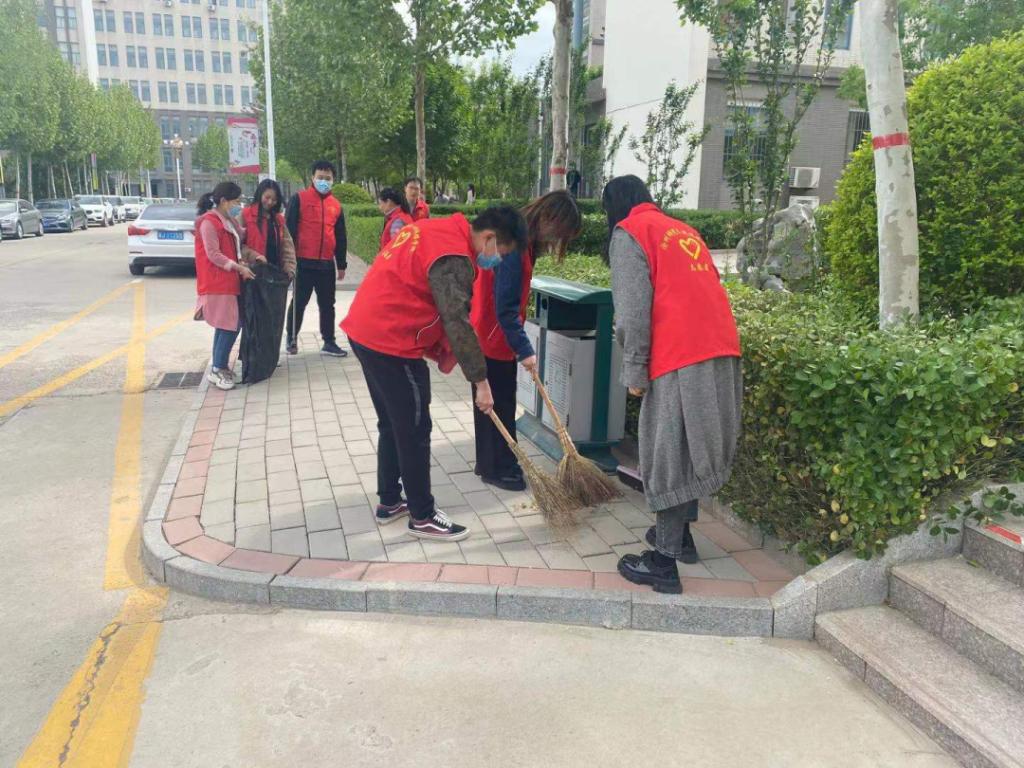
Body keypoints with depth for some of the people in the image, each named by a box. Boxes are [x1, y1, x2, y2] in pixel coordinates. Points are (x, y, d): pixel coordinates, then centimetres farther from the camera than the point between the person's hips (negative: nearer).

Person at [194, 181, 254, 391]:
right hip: (217, 282, -9)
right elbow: (213, 254, -17)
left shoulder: (230, 221, 14)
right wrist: (239, 268, -20)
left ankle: (219, 367, 18)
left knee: (225, 325, 11)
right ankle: (218, 369, -2)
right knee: (230, 325, -10)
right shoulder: (209, 223, -13)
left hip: (229, 280, 9)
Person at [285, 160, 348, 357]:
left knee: (327, 305, 9)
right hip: (304, 262, -4)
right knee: (299, 303, 4)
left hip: (327, 264, 4)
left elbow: (341, 237, 16)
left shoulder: (336, 205, 11)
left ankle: (329, 342, 16)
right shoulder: (299, 199, -2)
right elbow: (289, 229, -5)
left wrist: (342, 264, 15)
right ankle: (292, 339, 18)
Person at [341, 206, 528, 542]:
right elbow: (458, 324, -23)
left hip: (366, 330, 10)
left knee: (392, 424, 19)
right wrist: (481, 381, -18)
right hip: (392, 343, -10)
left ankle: (389, 502, 31)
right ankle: (422, 516, 14)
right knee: (414, 430, 1)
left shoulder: (438, 229, 12)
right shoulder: (453, 257, -19)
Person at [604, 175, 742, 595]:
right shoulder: (684, 229, 24)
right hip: (721, 351, 8)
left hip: (679, 358, -8)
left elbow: (633, 311, -9)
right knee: (691, 448, 18)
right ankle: (680, 534, 31)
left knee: (671, 453, -3)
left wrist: (634, 371, -4)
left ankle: (664, 563, 3)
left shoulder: (628, 233, 1)